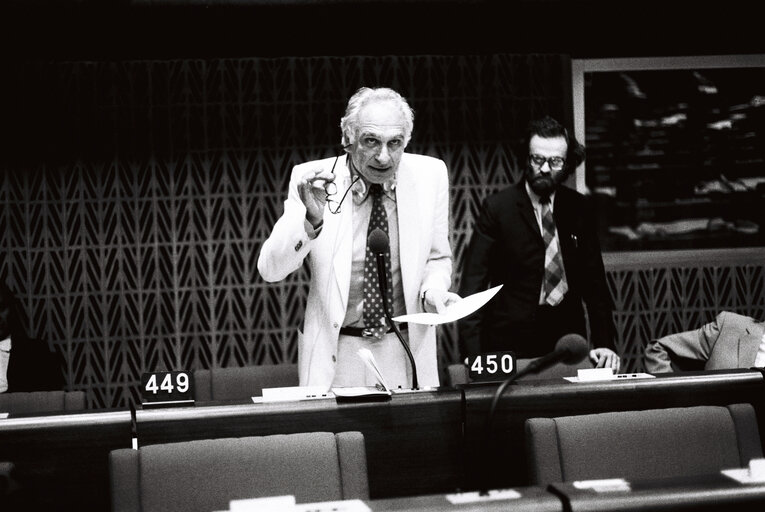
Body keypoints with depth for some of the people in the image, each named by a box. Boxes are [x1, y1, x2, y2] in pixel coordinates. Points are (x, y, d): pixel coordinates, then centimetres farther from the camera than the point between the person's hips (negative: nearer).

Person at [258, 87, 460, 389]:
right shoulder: (310, 179, -10)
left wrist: (432, 290, -13)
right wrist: (311, 219, -31)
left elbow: (437, 259, 9)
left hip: (407, 352, 2)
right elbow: (270, 270, -15)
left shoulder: (430, 175, -4)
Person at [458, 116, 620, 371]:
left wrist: (604, 343, -2)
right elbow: (473, 283, -8)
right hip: (511, 344, -3)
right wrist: (473, 357, -17)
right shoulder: (497, 207, -5)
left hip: (568, 336, 3)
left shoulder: (578, 208, 5)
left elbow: (593, 280, 7)